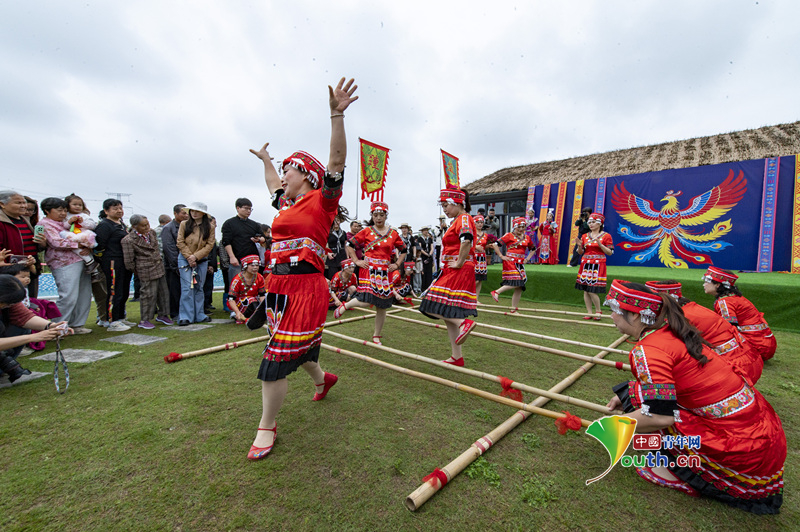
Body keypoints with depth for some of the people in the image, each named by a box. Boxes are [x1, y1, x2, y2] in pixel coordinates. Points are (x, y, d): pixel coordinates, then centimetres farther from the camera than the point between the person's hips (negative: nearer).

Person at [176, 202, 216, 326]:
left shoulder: (210, 227, 2)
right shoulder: (184, 224, 1)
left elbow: (210, 245, -4)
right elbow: (180, 242, -2)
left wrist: (196, 256, -13)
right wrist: (189, 257, -11)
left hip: (202, 260, 1)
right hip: (185, 259, -1)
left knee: (199, 288, 8)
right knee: (187, 287, -8)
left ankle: (199, 315, 15)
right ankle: (185, 317, -4)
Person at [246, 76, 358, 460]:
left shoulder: (321, 201, -5)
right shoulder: (286, 204, 18)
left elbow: (337, 162, -17)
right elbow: (273, 182, 39)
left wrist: (337, 115, -25)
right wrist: (264, 159, 52)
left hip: (305, 287, -9)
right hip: (279, 284, 9)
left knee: (276, 359, -4)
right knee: (297, 347, 22)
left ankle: (267, 427, 15)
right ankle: (322, 379, 50)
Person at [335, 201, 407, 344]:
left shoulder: (393, 234, 8)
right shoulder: (367, 231, 1)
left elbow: (403, 250, 19)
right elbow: (350, 244, 5)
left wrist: (396, 264, 7)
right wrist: (357, 261, -3)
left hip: (385, 272, 3)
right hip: (369, 270, -3)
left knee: (382, 305, 7)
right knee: (366, 300, -19)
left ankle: (377, 336, 24)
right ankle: (345, 305, 13)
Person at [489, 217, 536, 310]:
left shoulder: (526, 238, 14)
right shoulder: (509, 235, -3)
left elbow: (533, 249, 29)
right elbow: (495, 244, -7)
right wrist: (501, 256, -10)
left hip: (520, 263, 6)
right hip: (510, 262, -6)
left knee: (519, 287, 3)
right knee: (515, 283, -19)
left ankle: (514, 309, 10)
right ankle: (496, 292, -4)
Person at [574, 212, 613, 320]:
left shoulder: (606, 236, 0)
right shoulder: (585, 236, 10)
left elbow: (610, 252, -4)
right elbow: (581, 252, 13)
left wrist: (600, 244, -17)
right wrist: (580, 246, -7)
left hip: (598, 265, -4)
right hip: (585, 264, 4)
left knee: (592, 291, -9)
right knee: (585, 290, 3)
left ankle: (599, 311, 12)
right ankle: (589, 312, 13)